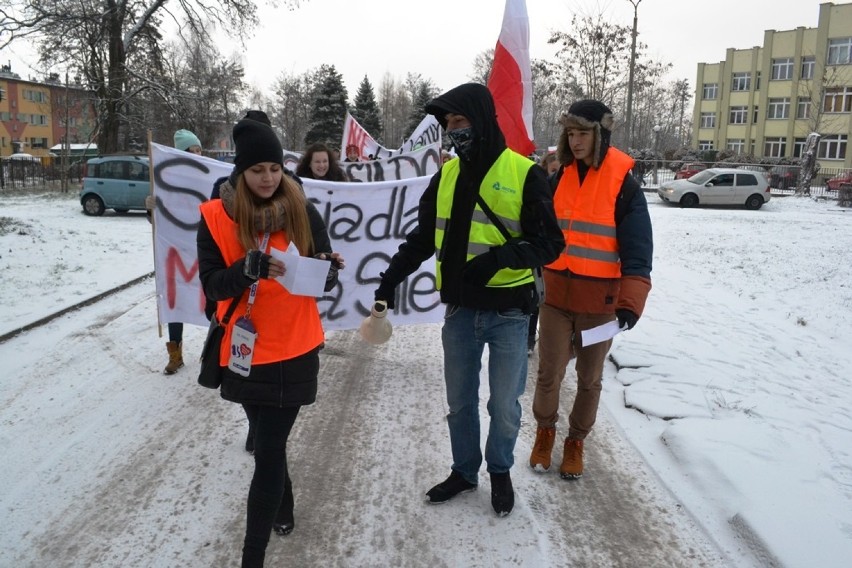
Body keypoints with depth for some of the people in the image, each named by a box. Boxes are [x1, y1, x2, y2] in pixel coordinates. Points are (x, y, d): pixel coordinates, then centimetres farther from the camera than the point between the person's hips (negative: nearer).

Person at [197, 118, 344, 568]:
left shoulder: (304, 212, -4)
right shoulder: (217, 217, -5)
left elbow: (323, 279, 1)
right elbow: (211, 285, -9)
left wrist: (328, 269, -23)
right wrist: (249, 268, -27)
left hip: (293, 352, -2)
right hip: (245, 351, 2)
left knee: (268, 452, -3)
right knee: (268, 443, 21)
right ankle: (282, 510, 47)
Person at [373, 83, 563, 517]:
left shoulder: (524, 173, -9)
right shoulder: (447, 175, 6)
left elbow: (548, 244, -10)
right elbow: (422, 238, 14)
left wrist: (499, 258, -26)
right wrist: (390, 280, 10)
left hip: (508, 312, -4)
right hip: (460, 310, 4)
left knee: (504, 404, 10)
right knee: (460, 401, 15)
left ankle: (501, 472, 35)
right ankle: (464, 471, 36)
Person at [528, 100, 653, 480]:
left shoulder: (624, 185, -7)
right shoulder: (558, 178, 4)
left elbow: (636, 252, -10)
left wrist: (630, 302, -20)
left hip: (600, 302, -2)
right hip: (555, 296, 2)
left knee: (590, 378, 12)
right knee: (549, 373, 4)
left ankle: (576, 440, 32)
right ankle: (545, 431, 30)